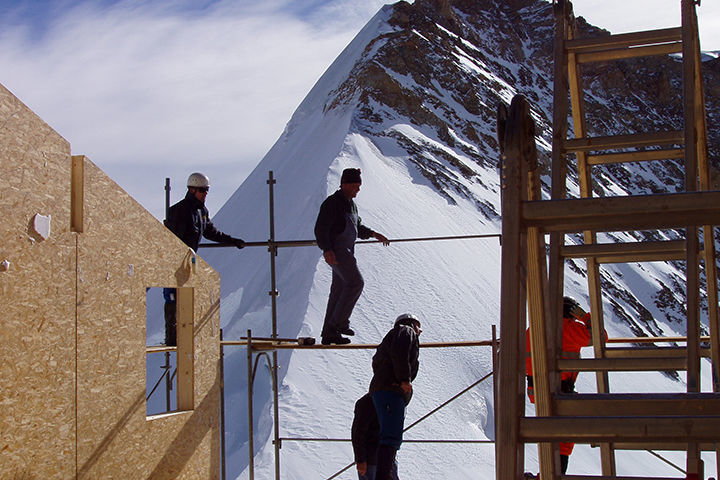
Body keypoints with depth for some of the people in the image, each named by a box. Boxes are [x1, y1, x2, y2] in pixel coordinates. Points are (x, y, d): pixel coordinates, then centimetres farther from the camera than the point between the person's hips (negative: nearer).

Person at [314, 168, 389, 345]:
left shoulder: (351, 204, 18)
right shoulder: (332, 203, -12)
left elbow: (357, 227, 30)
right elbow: (321, 229, -18)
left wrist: (373, 234, 16)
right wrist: (327, 250, -29)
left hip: (347, 251, 10)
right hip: (336, 252, -10)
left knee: (339, 290, 9)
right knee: (356, 282, -17)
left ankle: (329, 334, 13)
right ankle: (339, 322, -12)